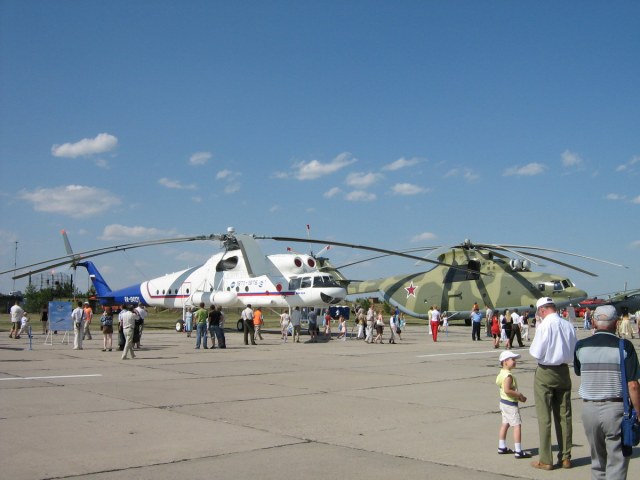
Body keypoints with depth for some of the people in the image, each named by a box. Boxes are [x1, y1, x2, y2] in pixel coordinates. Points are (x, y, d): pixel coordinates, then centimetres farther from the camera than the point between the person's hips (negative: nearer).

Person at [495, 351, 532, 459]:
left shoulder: (502, 373, 9)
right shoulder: (508, 375, -22)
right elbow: (507, 390, -31)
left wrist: (518, 396, 11)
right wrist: (519, 395, -20)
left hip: (504, 402, 10)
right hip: (510, 404, -10)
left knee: (505, 424, 17)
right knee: (517, 425, -8)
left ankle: (502, 447, 25)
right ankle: (518, 451, -9)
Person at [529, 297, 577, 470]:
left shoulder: (544, 326, -18)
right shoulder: (569, 326, -1)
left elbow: (536, 353, -16)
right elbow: (575, 353, 7)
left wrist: (532, 345, 3)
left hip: (545, 373, -5)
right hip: (563, 371, 5)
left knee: (544, 417, 3)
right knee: (564, 415, 13)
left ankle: (546, 460, 8)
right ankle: (565, 457, 21)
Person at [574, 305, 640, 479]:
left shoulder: (581, 346, -1)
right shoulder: (624, 347, -10)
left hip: (589, 408, 3)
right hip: (616, 408, -3)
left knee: (597, 461, 19)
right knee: (617, 464, 5)